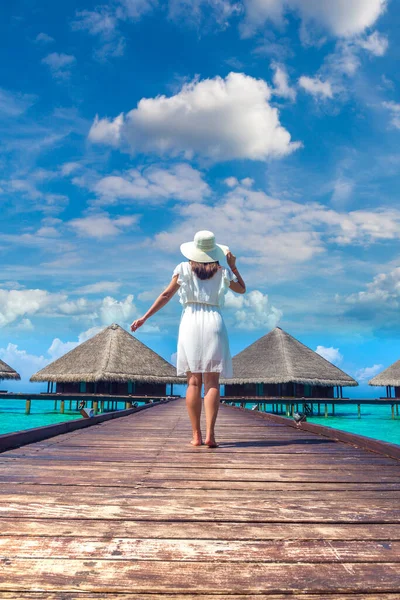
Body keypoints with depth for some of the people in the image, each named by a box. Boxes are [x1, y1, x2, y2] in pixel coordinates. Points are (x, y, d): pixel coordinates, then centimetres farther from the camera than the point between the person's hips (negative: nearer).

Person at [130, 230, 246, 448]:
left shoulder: (184, 269, 6)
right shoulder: (222, 271, 7)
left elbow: (166, 295, 4)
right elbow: (242, 289, 24)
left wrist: (144, 317, 9)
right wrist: (233, 266, 25)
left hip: (190, 322, 0)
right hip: (214, 323, 0)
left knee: (193, 382, 2)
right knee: (212, 382, -1)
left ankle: (196, 435, 1)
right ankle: (210, 434, -11)